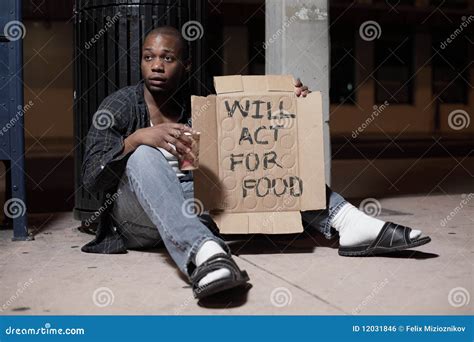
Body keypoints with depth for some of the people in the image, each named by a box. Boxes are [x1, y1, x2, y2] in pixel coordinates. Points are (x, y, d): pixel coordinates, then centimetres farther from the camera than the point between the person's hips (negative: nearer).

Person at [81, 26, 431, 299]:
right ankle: (204, 253, -61)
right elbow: (91, 178, -15)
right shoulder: (120, 106, -3)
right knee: (145, 156, -35)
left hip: (194, 204, 5)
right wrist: (137, 137, -32)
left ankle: (345, 221, -23)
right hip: (139, 220, -4)